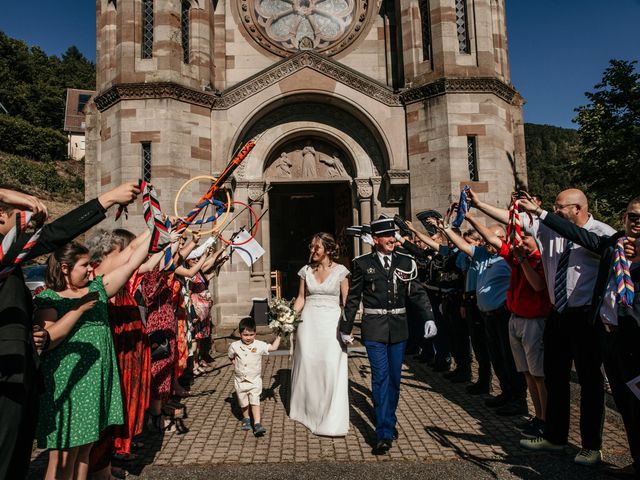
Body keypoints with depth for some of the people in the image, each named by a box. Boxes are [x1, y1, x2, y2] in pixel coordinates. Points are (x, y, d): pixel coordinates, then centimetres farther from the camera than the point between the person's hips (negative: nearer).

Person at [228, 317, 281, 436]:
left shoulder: (259, 345, -11)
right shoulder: (234, 346, -7)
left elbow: (273, 347, -7)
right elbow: (231, 357, 13)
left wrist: (278, 336, -8)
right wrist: (235, 364, 0)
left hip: (255, 380, -2)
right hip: (240, 380, 2)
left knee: (255, 402, -10)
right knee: (243, 403, 16)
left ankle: (257, 424, -9)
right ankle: (246, 419, 39)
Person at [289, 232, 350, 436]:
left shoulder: (340, 271, -2)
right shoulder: (306, 270, 6)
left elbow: (346, 301, -2)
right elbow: (301, 298, 10)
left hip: (331, 322, -3)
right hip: (309, 322, 3)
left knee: (332, 369, -3)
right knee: (307, 366, 9)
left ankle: (332, 420, 11)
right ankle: (308, 411, 31)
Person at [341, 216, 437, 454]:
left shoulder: (405, 262, 4)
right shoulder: (363, 263, -2)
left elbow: (417, 292, 2)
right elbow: (353, 298, 2)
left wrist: (429, 318, -11)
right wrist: (346, 328, 5)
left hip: (398, 328, 3)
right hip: (374, 329, -3)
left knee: (394, 377, 13)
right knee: (380, 378, -5)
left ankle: (389, 421, 33)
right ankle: (384, 433, 2)